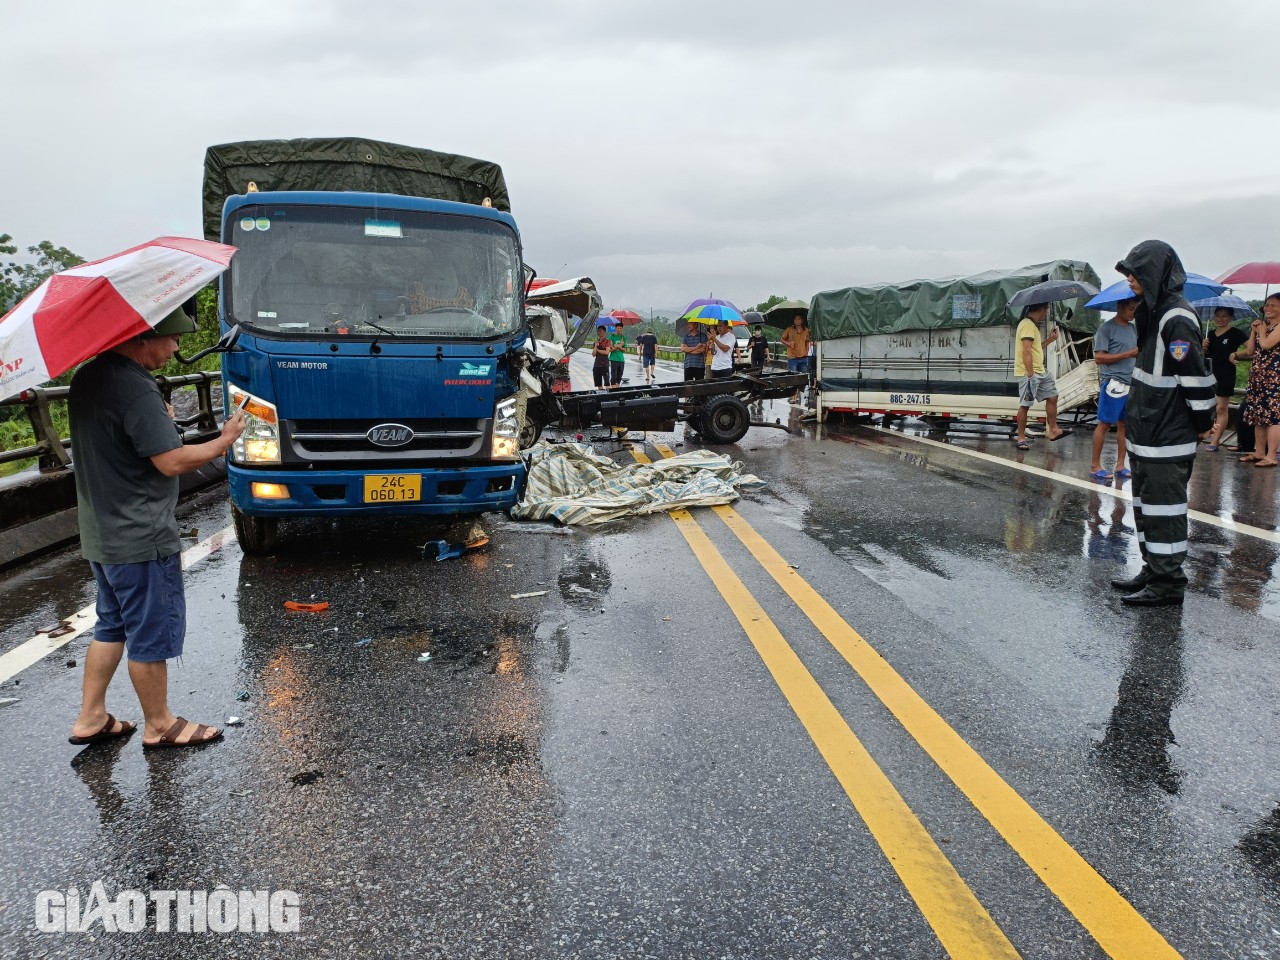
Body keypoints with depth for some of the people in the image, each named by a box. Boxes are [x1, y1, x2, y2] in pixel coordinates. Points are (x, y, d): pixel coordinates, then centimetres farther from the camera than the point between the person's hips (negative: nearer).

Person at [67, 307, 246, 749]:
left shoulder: (87, 377, 7)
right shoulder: (136, 389, -24)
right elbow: (171, 462, -23)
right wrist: (224, 440, -10)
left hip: (100, 534, 10)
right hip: (140, 540, -9)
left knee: (112, 626, 21)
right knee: (152, 635, 5)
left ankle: (90, 719, 29)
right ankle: (159, 726, 20)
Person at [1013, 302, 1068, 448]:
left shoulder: (1033, 325, 17)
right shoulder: (1027, 325, -16)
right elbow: (1026, 351, -23)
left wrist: (1049, 340, 15)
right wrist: (1030, 375, -26)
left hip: (1040, 371, 10)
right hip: (1028, 373, -10)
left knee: (1052, 397, 13)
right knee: (1025, 405, -3)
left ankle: (1053, 430, 21)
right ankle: (1021, 438, 5)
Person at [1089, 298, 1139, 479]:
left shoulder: (1133, 328, 15)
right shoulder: (1106, 328, -7)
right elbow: (1099, 358, -13)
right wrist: (1128, 354, -17)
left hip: (1130, 383, 7)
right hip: (1113, 383, -7)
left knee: (1124, 424, 8)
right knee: (1104, 424, -3)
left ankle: (1120, 465, 14)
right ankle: (1095, 466, 3)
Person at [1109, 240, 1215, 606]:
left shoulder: (1176, 319, -18)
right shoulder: (1153, 313, 13)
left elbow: (1195, 377, -20)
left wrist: (1201, 422, -12)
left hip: (1168, 440, -10)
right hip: (1147, 434, 10)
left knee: (1164, 507, -4)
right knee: (1146, 504, 17)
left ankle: (1167, 583, 5)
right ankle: (1153, 571, 28)